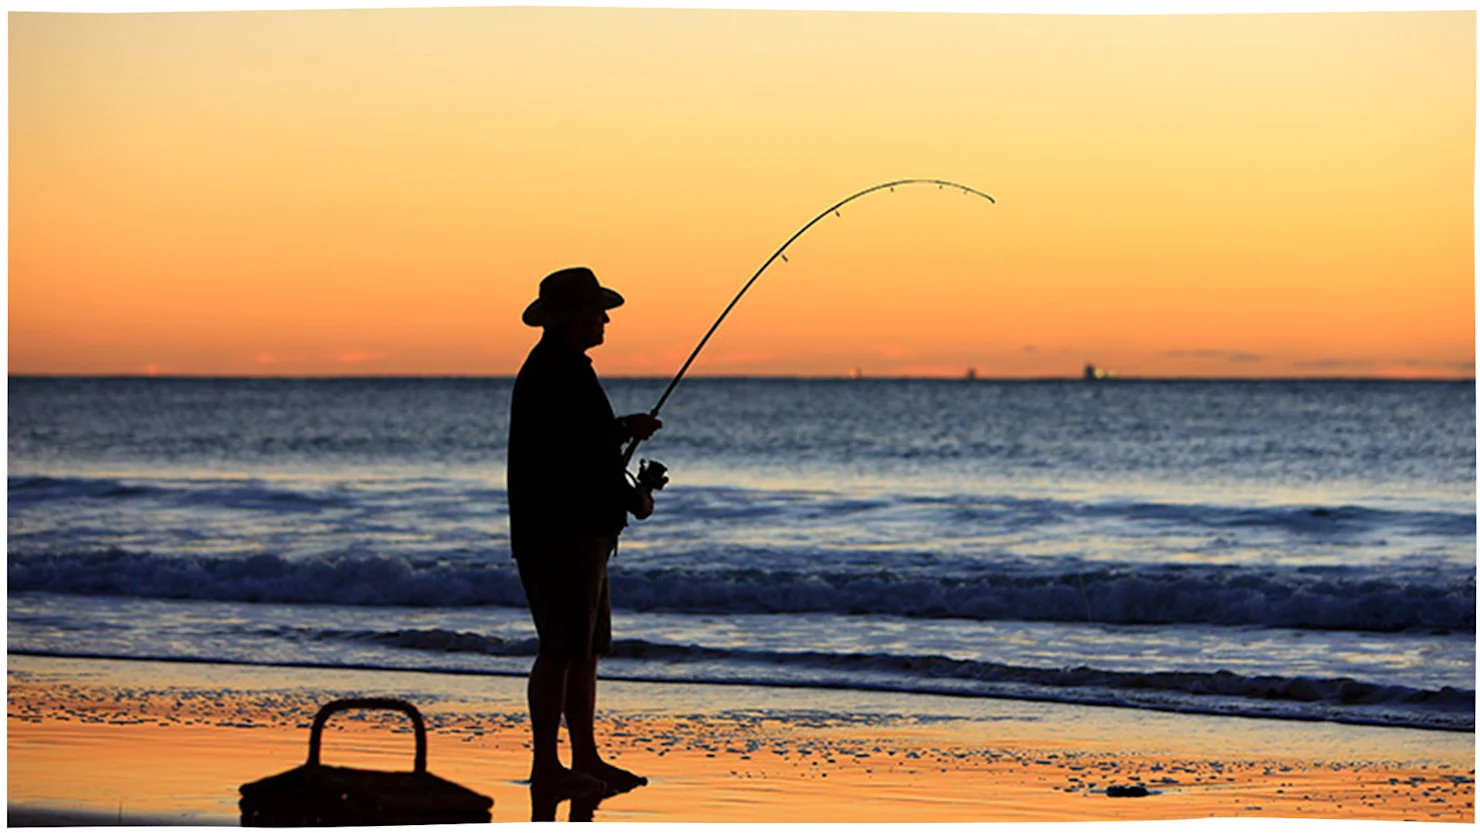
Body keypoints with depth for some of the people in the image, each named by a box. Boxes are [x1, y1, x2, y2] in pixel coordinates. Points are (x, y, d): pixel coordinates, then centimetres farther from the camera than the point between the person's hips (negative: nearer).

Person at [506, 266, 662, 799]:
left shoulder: (558, 368, 18)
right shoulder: (560, 372, -16)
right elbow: (581, 457, -21)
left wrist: (622, 428, 24)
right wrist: (634, 499, -8)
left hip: (580, 532, 11)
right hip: (561, 532, -11)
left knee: (585, 649, 14)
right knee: (562, 649, -9)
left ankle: (586, 759, 19)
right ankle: (546, 766, -7)